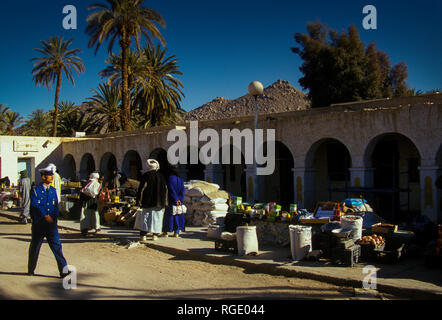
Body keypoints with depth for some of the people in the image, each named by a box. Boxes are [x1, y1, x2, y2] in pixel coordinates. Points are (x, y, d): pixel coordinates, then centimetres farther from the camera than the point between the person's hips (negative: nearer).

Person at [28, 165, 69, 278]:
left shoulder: (53, 190, 11)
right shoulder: (35, 190, -2)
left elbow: (56, 206, 10)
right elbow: (35, 205, -12)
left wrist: (54, 218, -4)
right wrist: (45, 216, -19)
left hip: (51, 223, 3)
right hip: (38, 224, -2)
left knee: (57, 245, -6)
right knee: (35, 247, 10)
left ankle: (64, 271, -9)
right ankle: (31, 270, 29)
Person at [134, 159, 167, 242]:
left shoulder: (145, 175, -5)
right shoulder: (161, 176, 6)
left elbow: (141, 188, -7)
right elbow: (165, 189, 8)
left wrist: (138, 199, -2)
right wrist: (165, 202, 13)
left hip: (147, 201, -3)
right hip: (159, 202, 3)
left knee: (144, 216, 3)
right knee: (157, 217, 10)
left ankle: (143, 235, -2)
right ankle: (155, 235, 10)